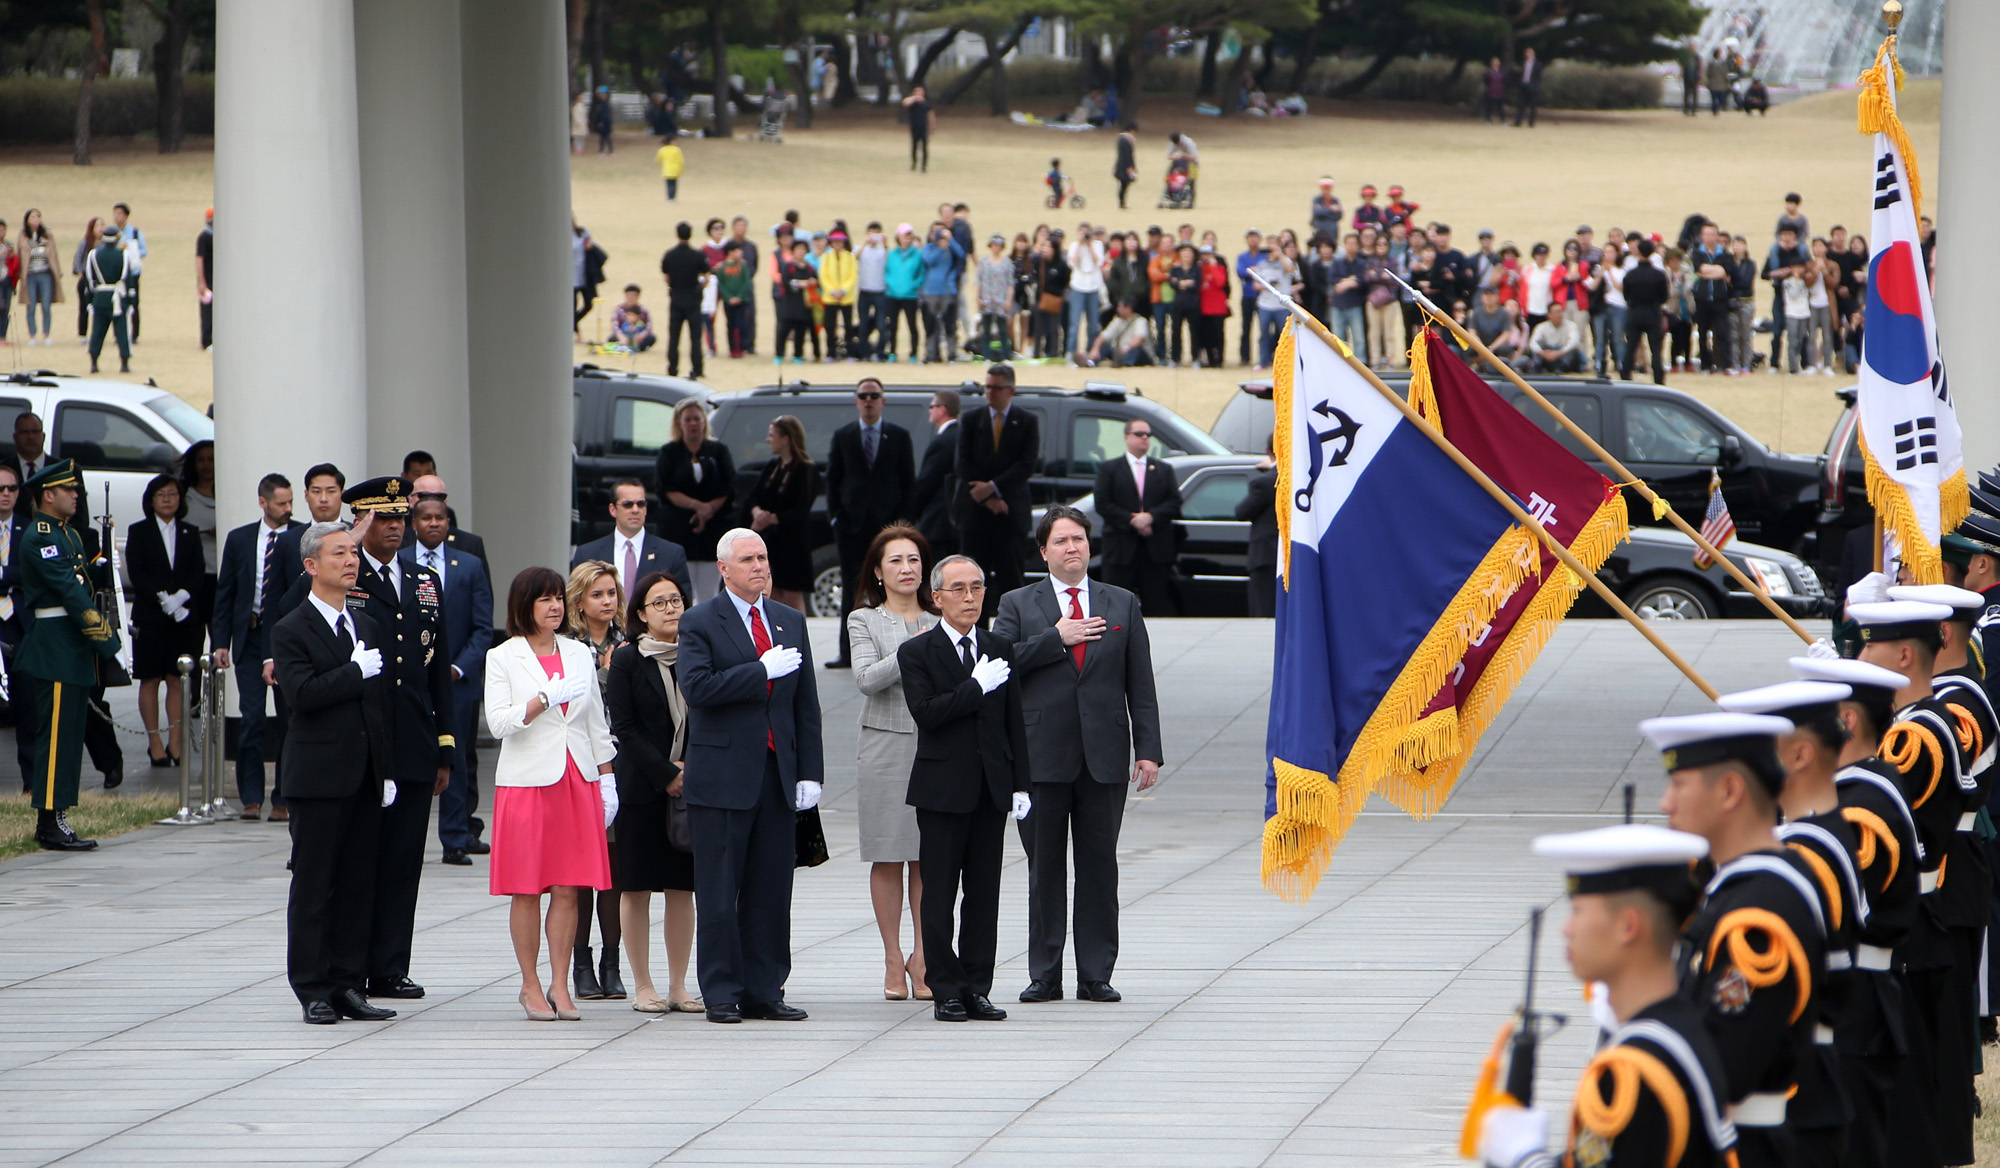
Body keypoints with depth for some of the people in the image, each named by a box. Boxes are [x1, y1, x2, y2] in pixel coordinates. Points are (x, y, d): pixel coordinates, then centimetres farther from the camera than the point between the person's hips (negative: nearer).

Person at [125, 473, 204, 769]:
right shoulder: (138, 532, 5)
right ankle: (155, 742, 2)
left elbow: (197, 575, 4)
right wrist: (164, 601, -14)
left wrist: (181, 597, -14)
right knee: (150, 680, -2)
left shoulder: (190, 534, 12)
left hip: (185, 617, 2)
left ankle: (175, 742, 1)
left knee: (177, 679, -1)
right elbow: (137, 575, -4)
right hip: (149, 617, -2)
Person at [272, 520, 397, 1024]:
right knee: (314, 887, -1)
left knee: (359, 884, 6)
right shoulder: (291, 631, -5)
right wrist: (357, 671, -14)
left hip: (366, 776, 6)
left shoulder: (368, 627, 16)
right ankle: (313, 990, 3)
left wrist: (388, 771, 10)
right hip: (319, 777, -6)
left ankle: (348, 985, 11)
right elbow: (303, 694, -20)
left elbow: (384, 704, 16)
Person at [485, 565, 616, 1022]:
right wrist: (545, 699, -20)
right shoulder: (503, 658, 1)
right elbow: (498, 722, -9)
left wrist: (607, 778, 12)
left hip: (578, 779, 3)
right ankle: (531, 986, 7)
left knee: (568, 889, 0)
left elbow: (596, 722, 16)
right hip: (527, 780, -3)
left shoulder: (579, 655, 13)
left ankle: (560, 985, 4)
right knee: (527, 890, -1)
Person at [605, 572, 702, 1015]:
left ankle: (678, 986, 10)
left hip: (690, 789, 3)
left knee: (682, 889, 4)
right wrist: (667, 776, -12)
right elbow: (624, 728, -7)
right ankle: (642, 986, 6)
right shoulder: (627, 660, -1)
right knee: (636, 889, 0)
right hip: (641, 789, -3)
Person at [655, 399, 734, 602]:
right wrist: (696, 505, -15)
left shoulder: (718, 451, 10)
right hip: (678, 530, -1)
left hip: (712, 529, 1)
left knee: (708, 593, -2)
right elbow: (665, 490, -3)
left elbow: (730, 488, 3)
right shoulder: (669, 452, 7)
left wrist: (709, 509, -13)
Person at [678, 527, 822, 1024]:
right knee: (719, 891, -2)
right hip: (723, 774, -5)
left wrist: (810, 772, 6)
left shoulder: (791, 622, 14)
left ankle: (765, 992, 11)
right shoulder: (700, 624, -1)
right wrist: (762, 671, -17)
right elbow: (697, 686, -17)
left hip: (778, 774, 5)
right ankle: (722, 995, 3)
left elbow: (806, 702, 13)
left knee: (772, 890, 6)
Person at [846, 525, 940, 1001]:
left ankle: (923, 957, 7)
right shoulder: (864, 621, 6)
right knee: (887, 857, 1)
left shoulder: (941, 622, 12)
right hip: (884, 746, -1)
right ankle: (893, 960, 8)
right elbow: (866, 679, -8)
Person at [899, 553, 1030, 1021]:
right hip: (943, 789, -4)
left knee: (984, 893, 5)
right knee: (940, 894, -1)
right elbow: (925, 711, -16)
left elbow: (1015, 722, 12)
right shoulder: (917, 653, -2)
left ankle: (977, 988, 10)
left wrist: (1019, 785, 7)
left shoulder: (1001, 649, 11)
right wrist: (976, 687, -17)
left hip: (991, 788, 4)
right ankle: (945, 991, 4)